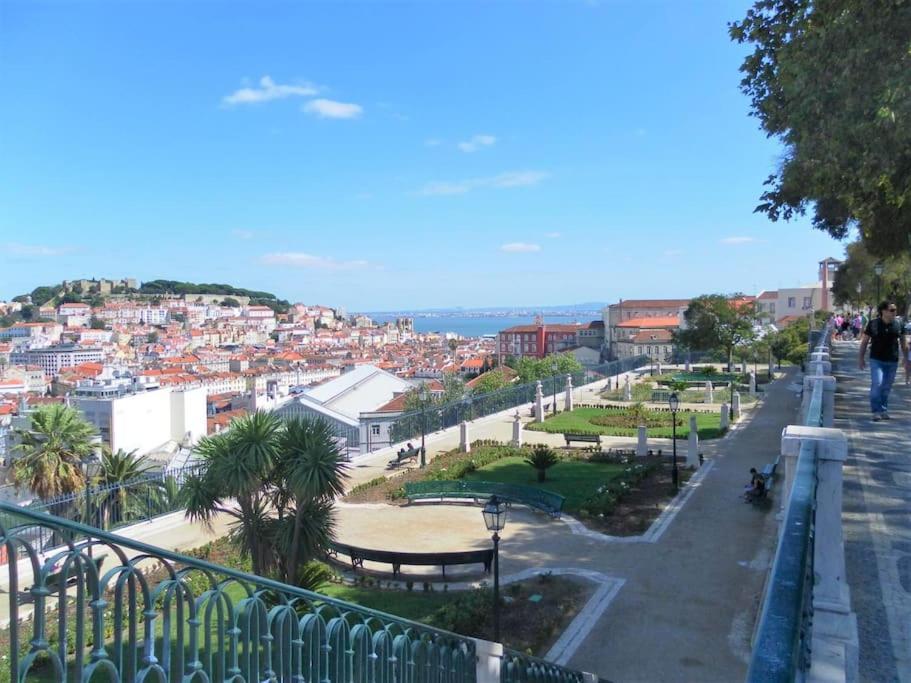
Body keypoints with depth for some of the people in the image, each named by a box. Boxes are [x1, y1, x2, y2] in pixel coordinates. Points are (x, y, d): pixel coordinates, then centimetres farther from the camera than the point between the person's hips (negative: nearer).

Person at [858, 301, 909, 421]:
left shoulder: (898, 325, 3)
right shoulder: (873, 324, -5)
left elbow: (903, 342, 10)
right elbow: (864, 341, 2)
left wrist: (906, 359, 8)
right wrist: (861, 358, 1)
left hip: (892, 361, 3)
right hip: (876, 360, -3)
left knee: (887, 387, 9)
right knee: (877, 384, -14)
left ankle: (884, 410, 22)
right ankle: (876, 411, -7)